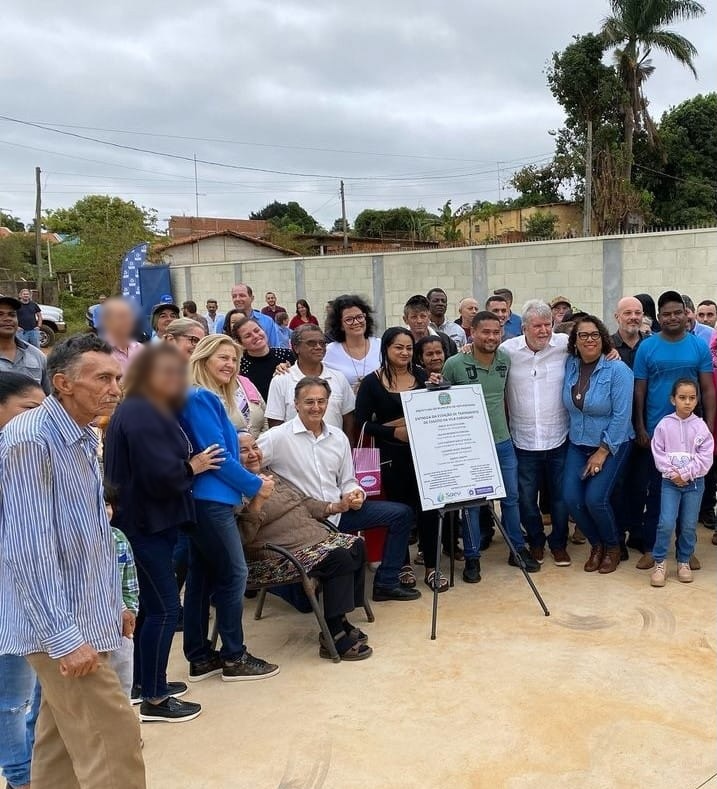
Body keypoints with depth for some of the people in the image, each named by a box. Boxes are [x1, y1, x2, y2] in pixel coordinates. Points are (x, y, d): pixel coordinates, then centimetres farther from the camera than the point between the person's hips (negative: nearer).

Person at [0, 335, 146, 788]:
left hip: (84, 617, 9)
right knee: (114, 743, -5)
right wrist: (63, 636, -24)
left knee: (62, 743, 18)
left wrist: (113, 602, 19)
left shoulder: (84, 438, 9)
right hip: (62, 628, -9)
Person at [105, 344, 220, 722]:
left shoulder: (156, 411, 15)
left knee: (150, 604, 18)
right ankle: (153, 698, 5)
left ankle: (141, 682, 30)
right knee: (164, 607, -5)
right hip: (143, 523, -11)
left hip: (153, 520, 11)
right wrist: (193, 467, -10)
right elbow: (161, 474, -26)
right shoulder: (139, 414, -19)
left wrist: (192, 463, -1)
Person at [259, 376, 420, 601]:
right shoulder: (278, 437, -9)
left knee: (402, 513, 1)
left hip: (340, 511, 7)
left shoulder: (338, 437, 10)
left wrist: (354, 493, -6)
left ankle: (386, 583, 8)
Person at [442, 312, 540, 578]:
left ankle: (518, 549, 30)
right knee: (471, 502, 6)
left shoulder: (506, 360, 0)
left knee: (511, 497, 13)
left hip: (503, 442, 4)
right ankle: (472, 557, 19)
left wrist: (505, 424, 14)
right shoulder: (454, 364, -13)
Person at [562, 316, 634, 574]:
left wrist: (602, 452, -16)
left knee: (595, 498, -13)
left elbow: (622, 415, -17)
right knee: (571, 498, -7)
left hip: (612, 444, -4)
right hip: (578, 444, 4)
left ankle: (612, 546, 16)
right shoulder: (570, 365, -2)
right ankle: (596, 543, 20)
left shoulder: (617, 369, -15)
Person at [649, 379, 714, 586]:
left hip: (695, 482, 1)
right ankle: (659, 563, 6)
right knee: (666, 523, -8)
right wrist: (672, 473, -14)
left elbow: (705, 458, -6)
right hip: (670, 482, -1)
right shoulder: (664, 425, -4)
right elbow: (658, 454, -4)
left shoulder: (701, 426, -3)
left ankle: (684, 561, 24)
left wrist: (686, 474, -13)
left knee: (689, 526, 7)